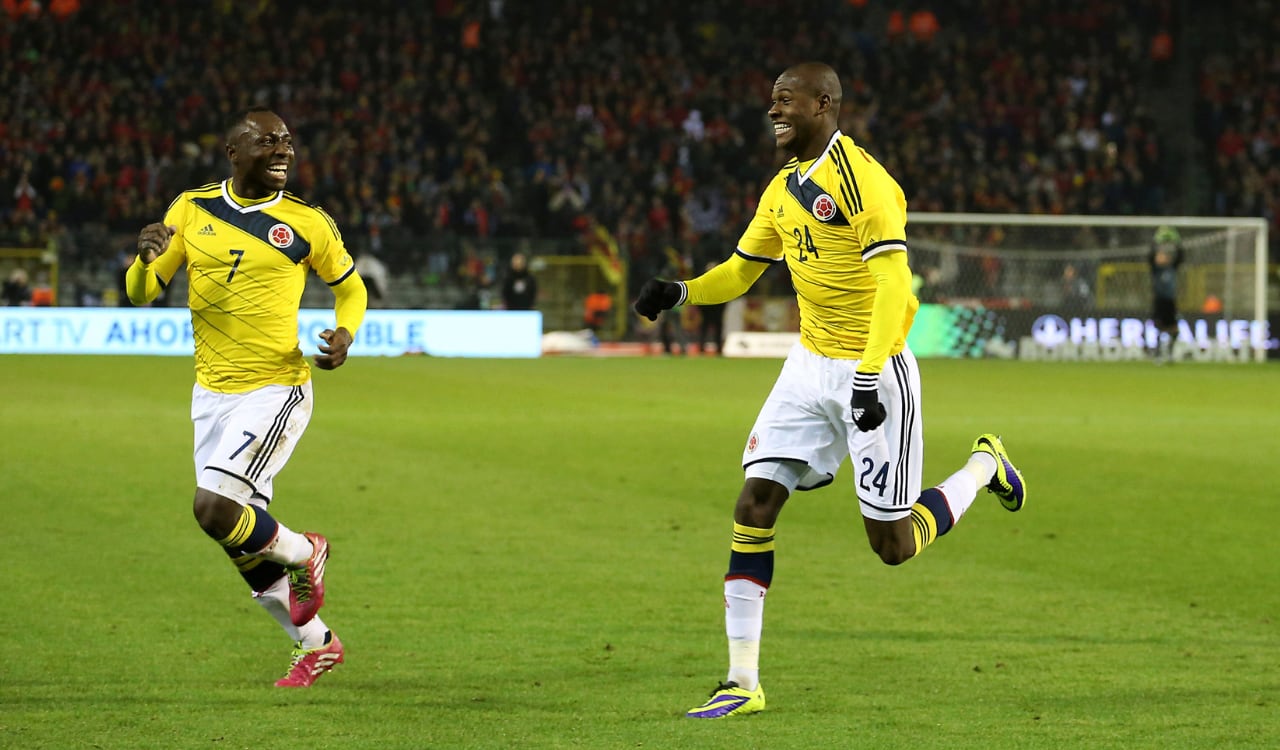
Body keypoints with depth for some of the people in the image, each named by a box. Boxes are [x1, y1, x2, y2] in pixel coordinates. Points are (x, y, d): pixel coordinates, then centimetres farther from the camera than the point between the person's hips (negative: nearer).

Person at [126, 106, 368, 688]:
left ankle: (301, 553, 7)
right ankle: (316, 644, 29)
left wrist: (345, 335, -10)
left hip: (275, 389, -5)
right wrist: (146, 258, -17)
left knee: (214, 507, -23)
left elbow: (350, 287, 10)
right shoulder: (191, 210, 3)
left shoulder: (306, 223, -5)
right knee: (241, 537, 10)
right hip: (211, 394, 5)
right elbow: (141, 293, 5)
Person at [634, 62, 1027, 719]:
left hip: (874, 370, -7)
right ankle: (742, 683, -4)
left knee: (893, 545, -1)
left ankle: (983, 467, 29)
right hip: (809, 368, 7)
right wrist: (680, 292, -1)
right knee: (754, 504, -7)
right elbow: (740, 270, 19)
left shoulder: (860, 179, -18)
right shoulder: (783, 189, 10)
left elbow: (894, 286, -23)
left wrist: (868, 376, -30)